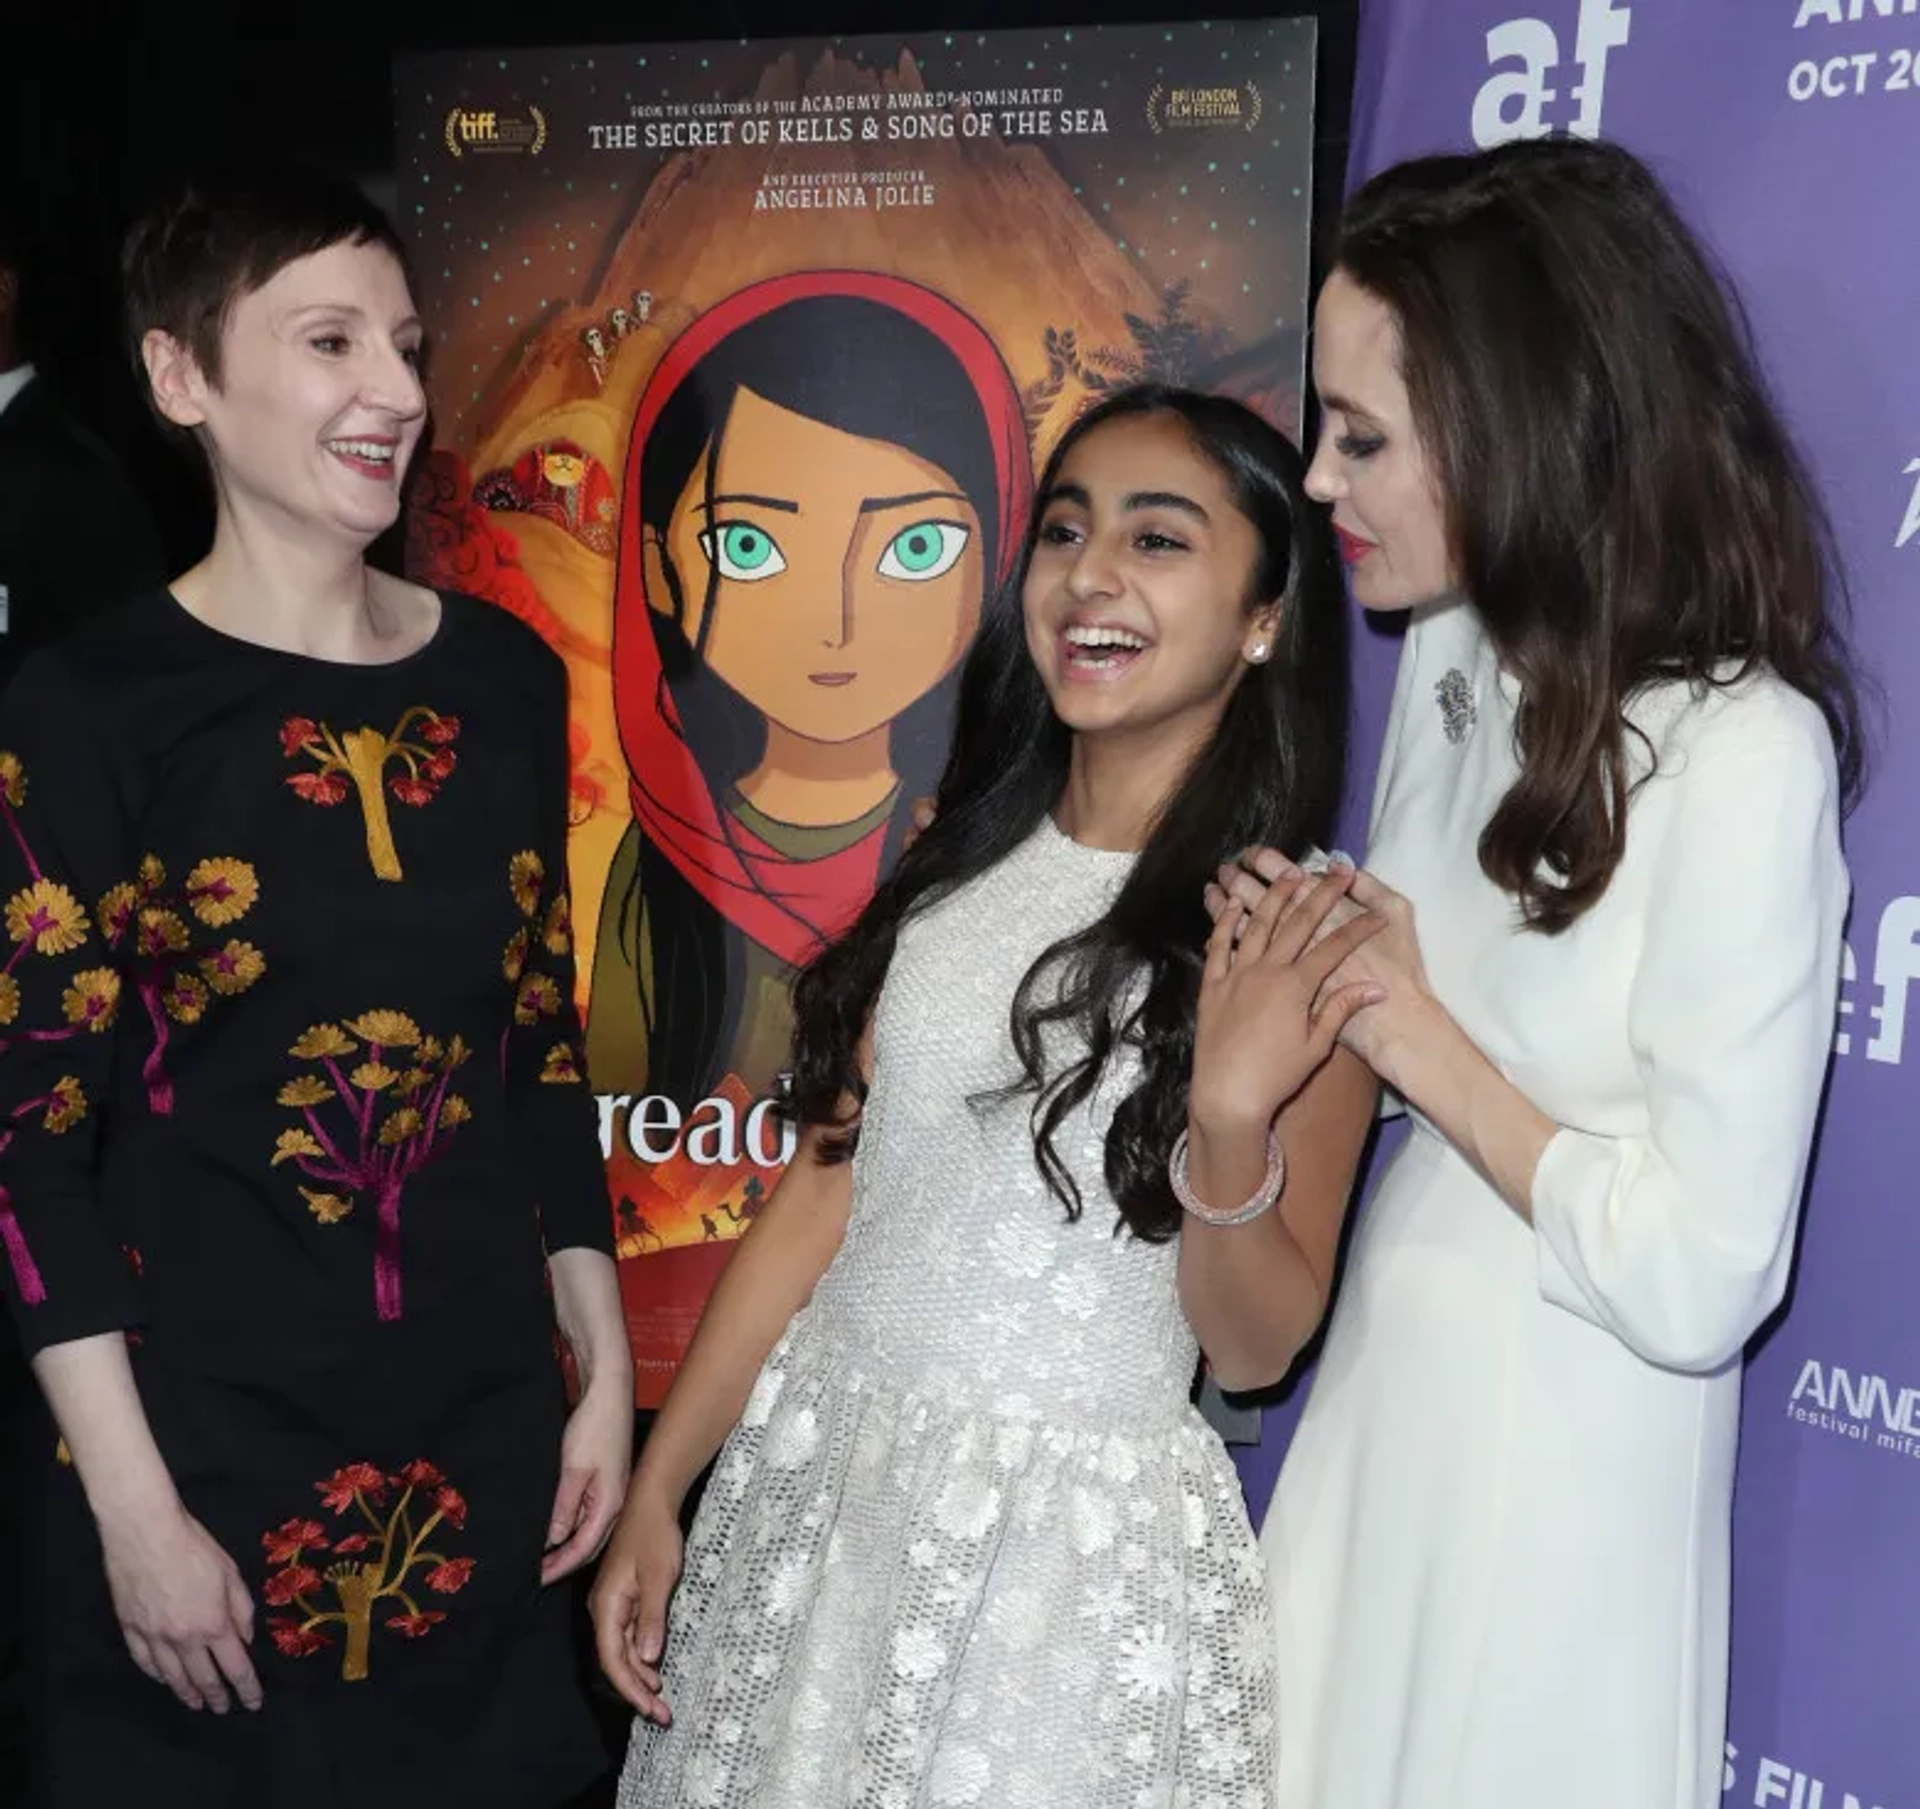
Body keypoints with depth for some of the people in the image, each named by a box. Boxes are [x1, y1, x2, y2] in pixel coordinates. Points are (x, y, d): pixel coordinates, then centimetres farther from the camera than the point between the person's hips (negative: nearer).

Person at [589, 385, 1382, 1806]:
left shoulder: (1301, 938, -11)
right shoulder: (962, 864, 3)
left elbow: (1258, 1346, -8)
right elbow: (820, 1195, 6)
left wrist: (1232, 1130, -27)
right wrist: (657, 1489, 6)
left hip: (1080, 1543, -4)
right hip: (815, 1477, 5)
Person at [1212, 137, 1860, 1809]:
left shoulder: (1743, 754, -24)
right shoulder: (1456, 656, -1)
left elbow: (1697, 1282, -24)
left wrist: (1418, 1038, -18)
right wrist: (1316, 974, -9)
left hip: (1551, 1444, -7)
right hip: (1382, 1376, 7)